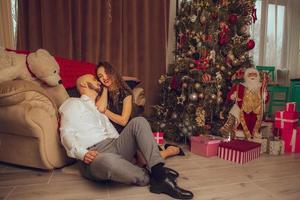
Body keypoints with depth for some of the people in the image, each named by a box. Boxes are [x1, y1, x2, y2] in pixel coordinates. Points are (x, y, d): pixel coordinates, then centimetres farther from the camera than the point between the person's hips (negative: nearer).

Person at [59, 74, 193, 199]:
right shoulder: (73, 103, 11)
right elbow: (66, 134, -3)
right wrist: (83, 154, -21)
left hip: (114, 145, 7)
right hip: (94, 156, -6)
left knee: (138, 121, -14)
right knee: (107, 160, -42)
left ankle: (159, 172, -30)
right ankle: (154, 180, -21)